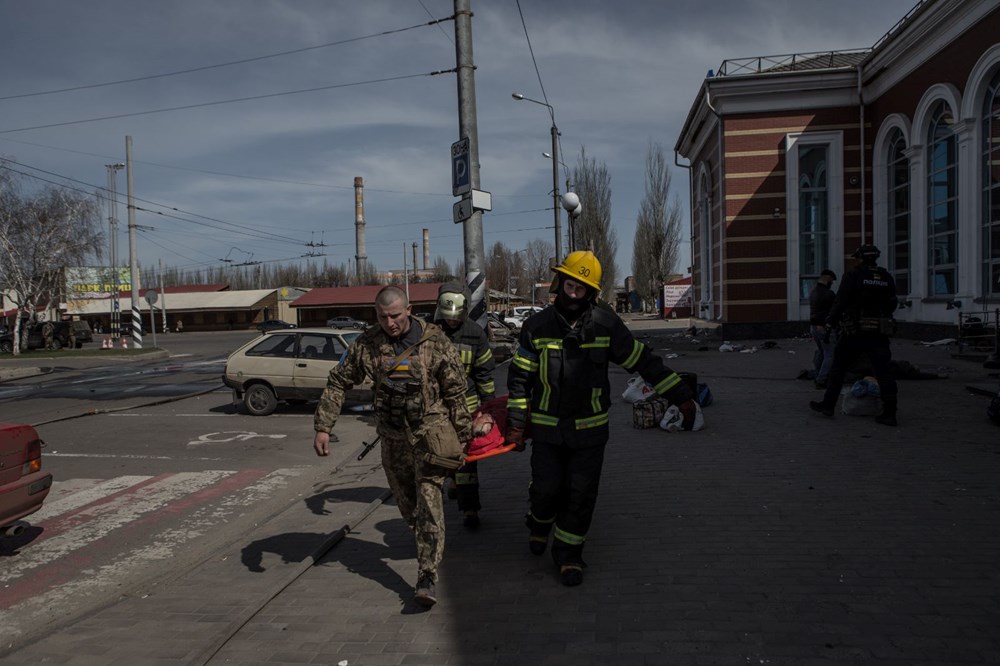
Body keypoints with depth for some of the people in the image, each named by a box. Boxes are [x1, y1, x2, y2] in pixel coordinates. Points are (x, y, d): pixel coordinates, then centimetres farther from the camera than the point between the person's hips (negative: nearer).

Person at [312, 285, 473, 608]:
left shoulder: (434, 340, -9)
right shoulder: (366, 344, -3)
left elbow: (456, 390, -2)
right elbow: (337, 383, 3)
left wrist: (463, 432, 2)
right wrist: (323, 427, -4)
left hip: (430, 432, -3)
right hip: (393, 438, 4)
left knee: (428, 500, -12)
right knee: (406, 501, 16)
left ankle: (427, 576, -11)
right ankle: (428, 543, 44)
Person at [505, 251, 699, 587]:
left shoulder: (606, 325, -5)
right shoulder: (537, 326, -4)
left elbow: (644, 362, 0)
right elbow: (520, 377, 2)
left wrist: (682, 396, -2)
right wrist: (516, 423, -1)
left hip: (590, 430, 0)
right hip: (547, 429, 0)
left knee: (581, 495, 2)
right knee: (547, 489, 2)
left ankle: (568, 554, 21)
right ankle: (540, 524, 36)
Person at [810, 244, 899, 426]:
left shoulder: (853, 275, -8)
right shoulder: (887, 278, 8)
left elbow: (841, 300, -11)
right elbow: (892, 304, 16)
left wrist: (831, 320, 2)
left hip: (855, 331, -4)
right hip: (879, 333, 4)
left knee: (838, 367, 8)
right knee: (883, 372, 3)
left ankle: (828, 405, 14)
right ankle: (889, 413, -1)